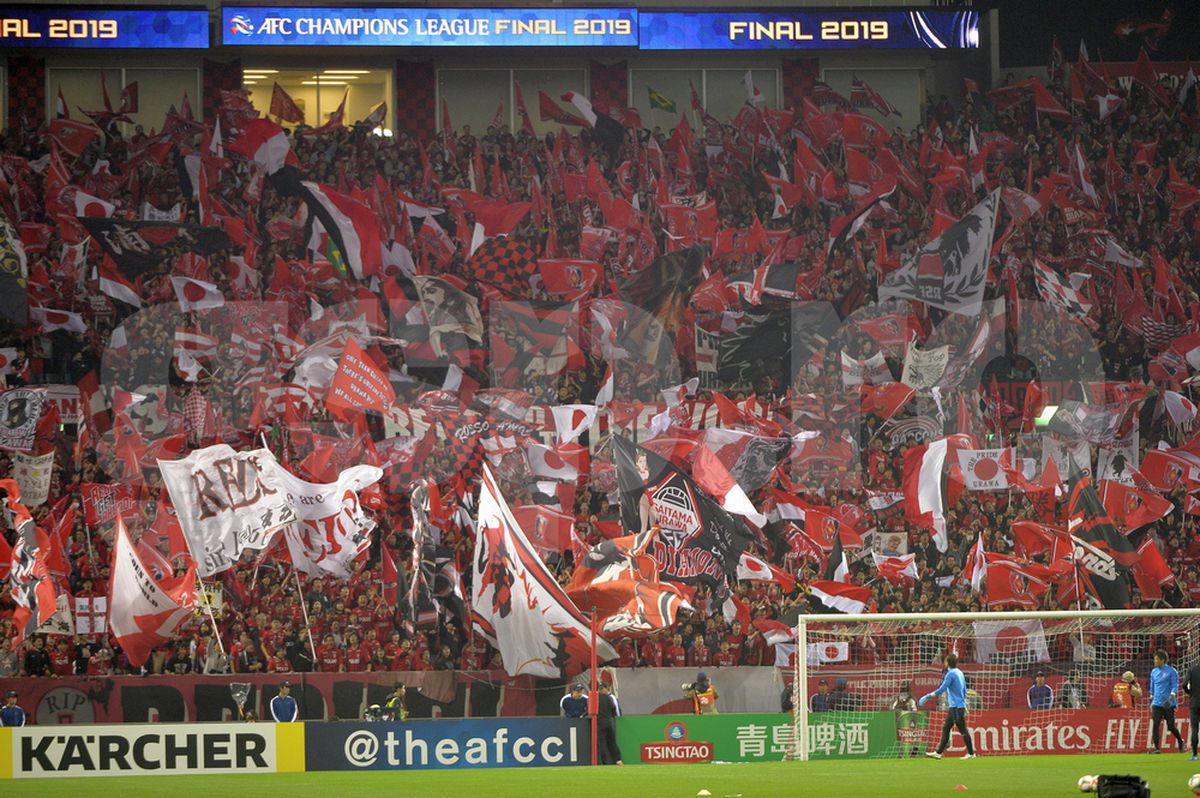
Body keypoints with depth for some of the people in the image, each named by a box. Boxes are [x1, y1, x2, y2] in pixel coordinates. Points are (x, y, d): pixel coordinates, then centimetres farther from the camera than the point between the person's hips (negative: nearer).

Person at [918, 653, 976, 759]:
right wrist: (965, 707, 25)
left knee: (963, 730, -3)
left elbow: (941, 690, -19)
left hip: (956, 707, -9)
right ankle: (938, 753, 10)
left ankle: (971, 753, 1)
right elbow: (964, 691, 19)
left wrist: (928, 696, -13)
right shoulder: (960, 673, 14)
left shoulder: (951, 674, -14)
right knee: (945, 729, 9)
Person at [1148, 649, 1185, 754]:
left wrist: (1170, 698, -23)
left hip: (1169, 704, -5)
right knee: (1155, 725, -7)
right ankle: (1156, 748, -6)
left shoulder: (1171, 671, -5)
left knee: (1171, 726, 0)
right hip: (1157, 704, 5)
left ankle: (1180, 741, 25)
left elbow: (1175, 687, -9)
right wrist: (1151, 701, 19)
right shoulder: (1154, 672, 12)